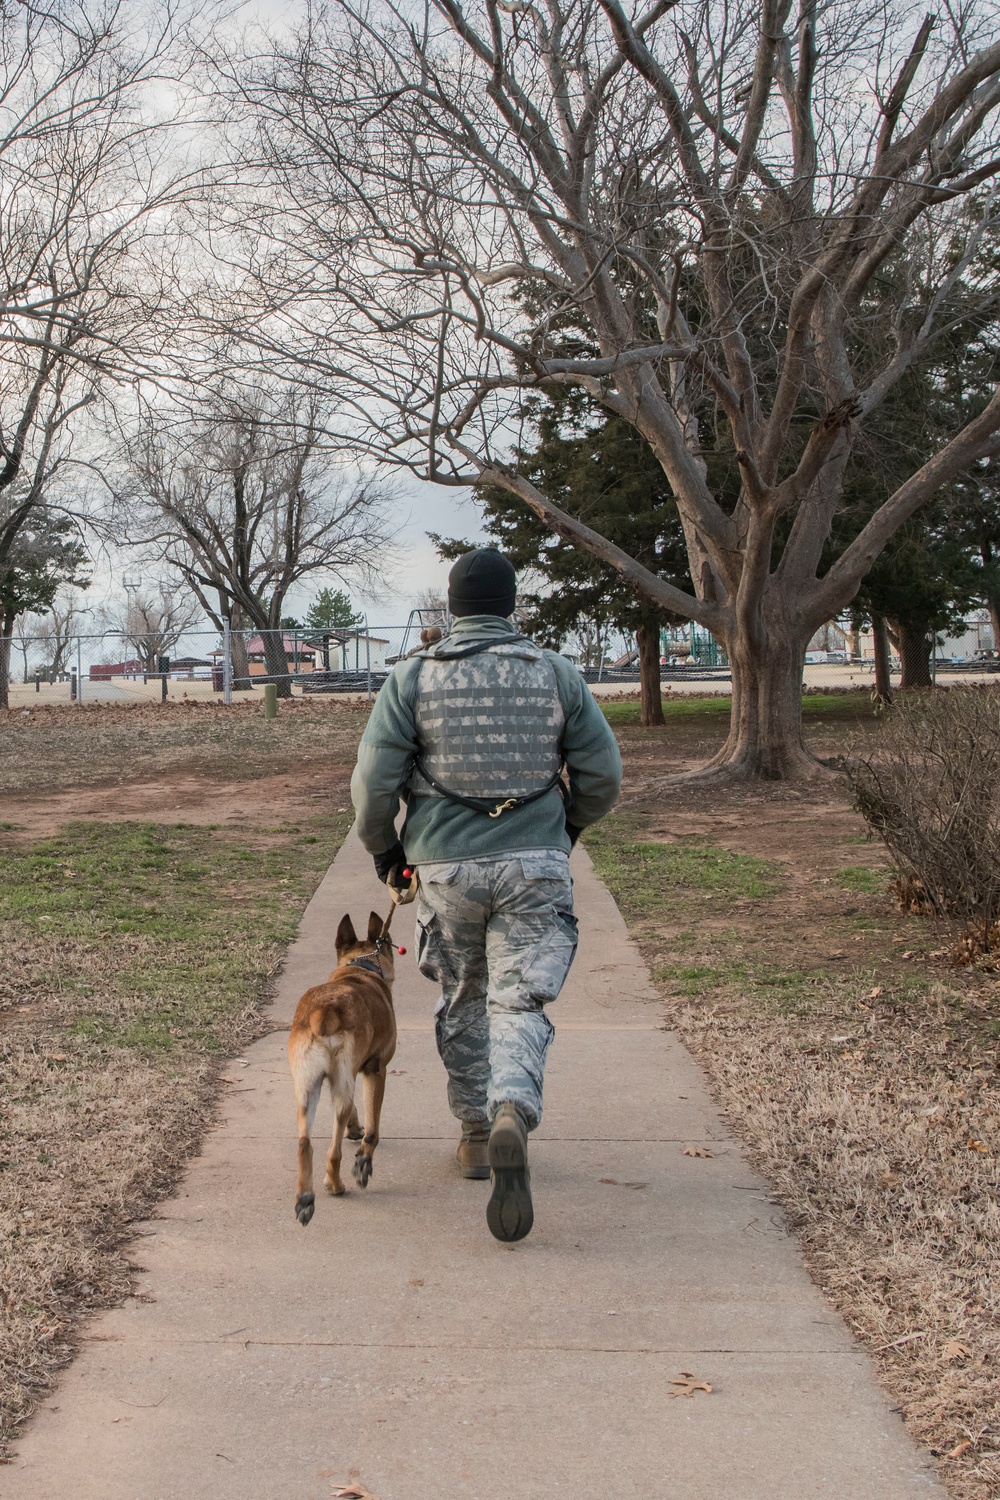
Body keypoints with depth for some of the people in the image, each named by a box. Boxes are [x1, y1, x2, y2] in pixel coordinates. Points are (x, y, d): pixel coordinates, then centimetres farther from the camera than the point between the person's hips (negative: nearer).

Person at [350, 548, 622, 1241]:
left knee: (464, 1000, 18)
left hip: (444, 867, 1)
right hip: (535, 866, 0)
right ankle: (513, 1117, -26)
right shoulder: (557, 673, 1)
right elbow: (603, 773, 3)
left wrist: (385, 852, 12)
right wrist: (567, 827, 22)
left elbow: (373, 780, -5)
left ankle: (477, 1132, 28)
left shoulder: (413, 677, -2)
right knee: (519, 1002, -1)